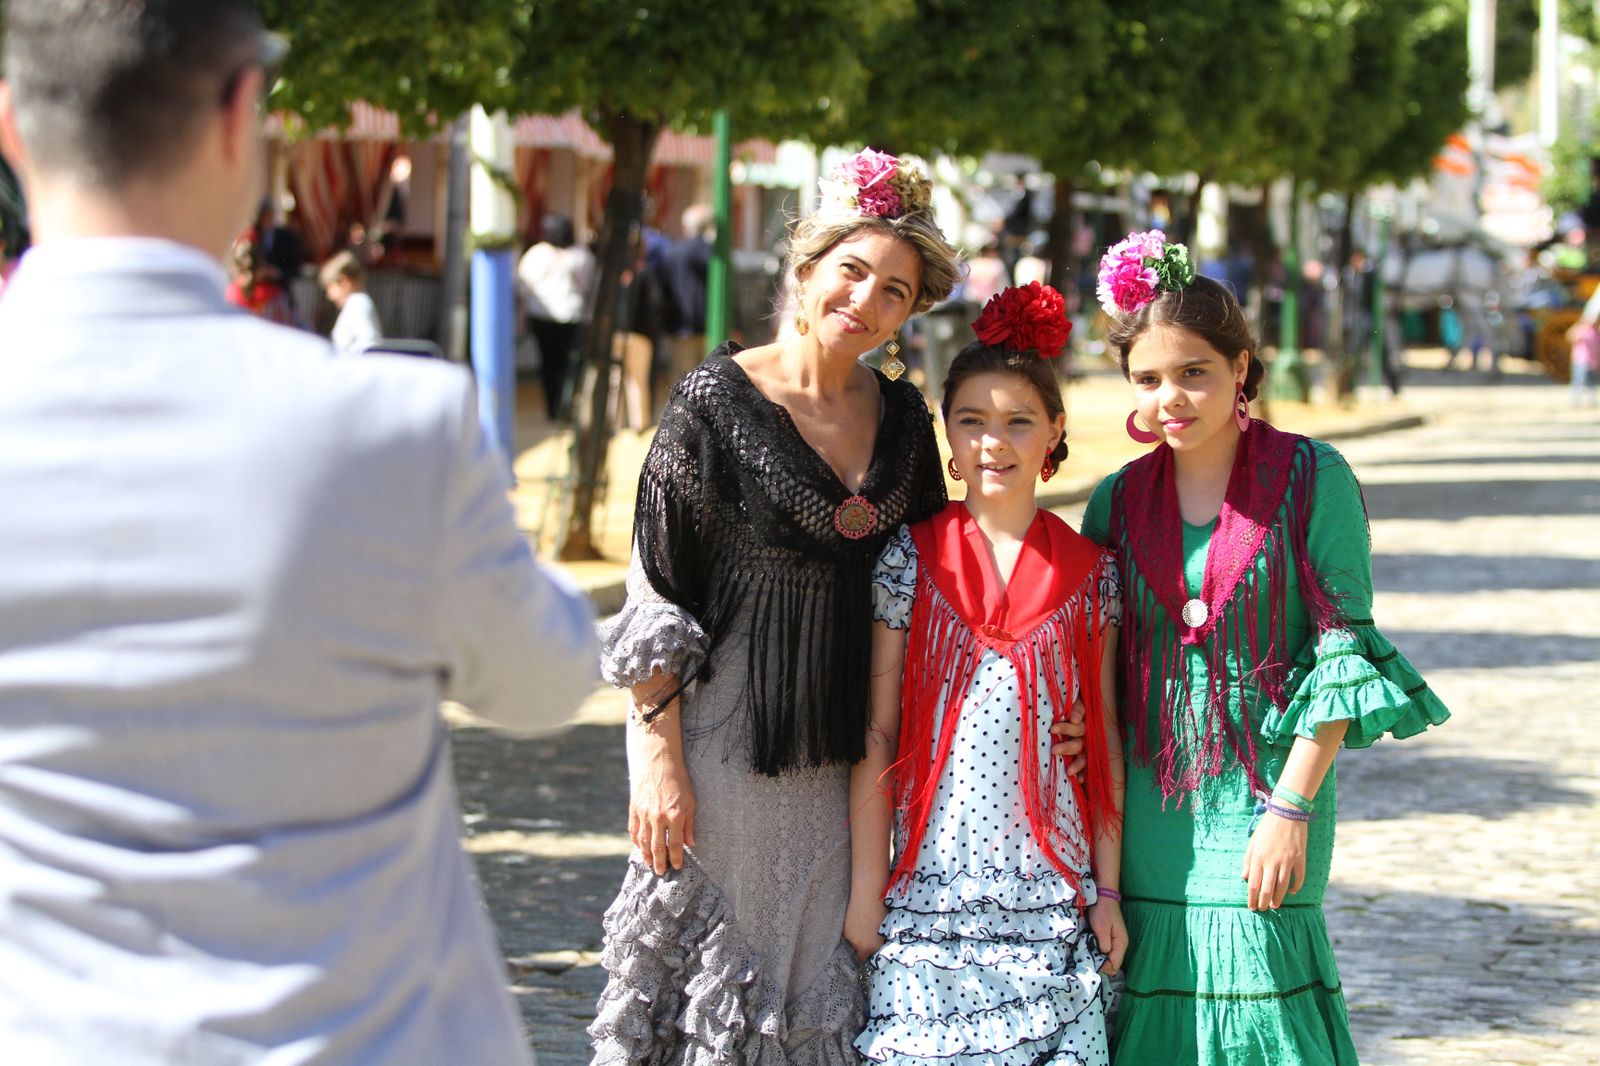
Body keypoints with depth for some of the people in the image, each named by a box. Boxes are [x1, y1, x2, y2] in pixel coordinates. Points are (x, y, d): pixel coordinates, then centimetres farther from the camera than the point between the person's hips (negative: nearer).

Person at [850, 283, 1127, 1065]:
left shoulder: (1090, 573, 6)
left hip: (1052, 894, 1)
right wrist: (866, 890, -1)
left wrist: (1107, 887, 4)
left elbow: (1104, 741, 9)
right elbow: (876, 737, 3)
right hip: (933, 885, -1)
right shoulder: (911, 560, 2)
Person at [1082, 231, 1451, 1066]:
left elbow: (1344, 652, -6)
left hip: (1268, 789, -3)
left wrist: (1291, 808, -13)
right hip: (1150, 807, 3)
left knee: (1260, 994, -8)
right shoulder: (1117, 502, 7)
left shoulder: (1310, 479, -3)